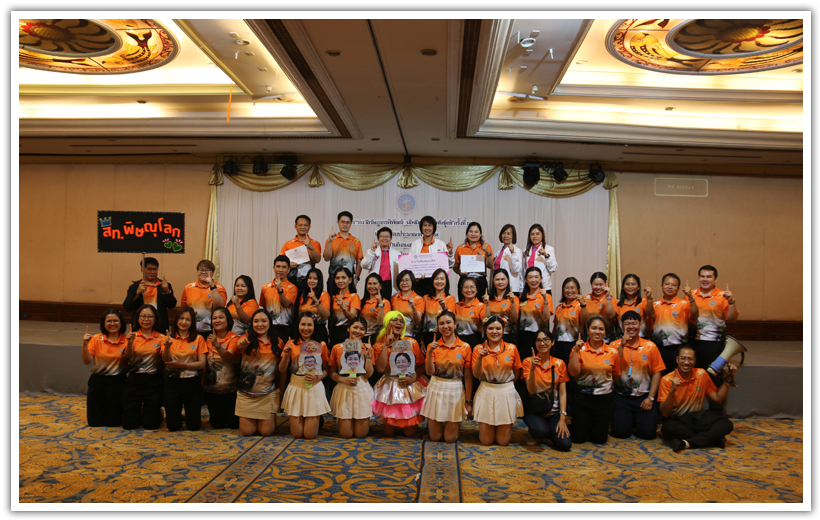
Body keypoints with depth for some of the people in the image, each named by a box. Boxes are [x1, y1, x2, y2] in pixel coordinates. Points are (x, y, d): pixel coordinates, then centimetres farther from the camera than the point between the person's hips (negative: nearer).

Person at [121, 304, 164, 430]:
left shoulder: (160, 338, 1)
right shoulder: (133, 336, 3)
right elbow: (129, 357, -12)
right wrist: (130, 343, -31)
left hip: (153, 381, -1)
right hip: (134, 380, 1)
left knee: (150, 424, 1)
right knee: (128, 423, 3)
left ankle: (158, 413, 35)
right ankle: (140, 411, 35)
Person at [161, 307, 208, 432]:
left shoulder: (198, 339, 0)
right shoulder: (169, 338, 4)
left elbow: (202, 363, -7)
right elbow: (166, 360, -9)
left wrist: (182, 365, -19)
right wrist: (167, 347, -28)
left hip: (192, 382, -1)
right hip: (172, 381, 1)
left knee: (194, 426, 4)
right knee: (172, 426, 4)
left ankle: (188, 416, 37)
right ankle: (178, 416, 37)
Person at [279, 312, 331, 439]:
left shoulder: (321, 345, 3)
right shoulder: (292, 344, 4)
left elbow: (326, 370, 6)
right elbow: (282, 370, 5)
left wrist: (318, 377, -15)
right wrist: (286, 355, -12)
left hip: (314, 388, -1)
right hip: (296, 388, 1)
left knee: (310, 434, -2)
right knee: (297, 434, 1)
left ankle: (317, 419, 29)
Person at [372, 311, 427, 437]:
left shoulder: (411, 342, 1)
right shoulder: (379, 345, -2)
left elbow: (421, 365, 0)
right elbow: (380, 368, -18)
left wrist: (412, 378, -18)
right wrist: (386, 345, -15)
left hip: (410, 387, 0)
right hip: (389, 388, 0)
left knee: (410, 433, 1)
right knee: (389, 432, 3)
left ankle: (408, 424, 34)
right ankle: (394, 424, 36)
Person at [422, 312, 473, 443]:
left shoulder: (465, 347, -4)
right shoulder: (433, 346, -1)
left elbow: (468, 376, -1)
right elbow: (430, 372, -8)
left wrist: (468, 401, -2)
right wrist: (430, 352, -21)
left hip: (455, 391, -1)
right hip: (436, 389, 1)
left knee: (450, 438, 6)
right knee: (434, 437, 9)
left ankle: (453, 424, 38)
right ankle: (431, 424, 40)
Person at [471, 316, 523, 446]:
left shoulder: (512, 348, 0)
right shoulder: (478, 349, -1)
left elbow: (517, 374, 10)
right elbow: (476, 375, -7)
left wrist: (507, 384, 3)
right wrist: (480, 358, -20)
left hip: (507, 393, 0)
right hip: (486, 393, 0)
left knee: (503, 441, 5)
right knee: (486, 441, 3)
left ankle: (505, 428, 37)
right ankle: (488, 428, 36)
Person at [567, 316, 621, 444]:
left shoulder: (612, 352, -1)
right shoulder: (579, 349, -6)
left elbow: (616, 375, 11)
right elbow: (573, 373, -16)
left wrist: (606, 385, 0)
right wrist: (576, 351, -21)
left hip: (604, 399, 2)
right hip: (582, 397, -1)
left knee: (599, 439, 6)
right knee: (578, 438, 3)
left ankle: (594, 425, 37)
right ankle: (585, 424, 35)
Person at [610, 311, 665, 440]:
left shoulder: (650, 346, 1)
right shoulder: (615, 345, -2)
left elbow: (656, 373, 2)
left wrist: (651, 398, -5)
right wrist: (622, 345, -18)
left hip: (643, 397, 1)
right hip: (621, 397, -1)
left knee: (648, 432, -11)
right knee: (620, 432, -12)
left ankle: (637, 420, 23)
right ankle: (628, 419, 23)